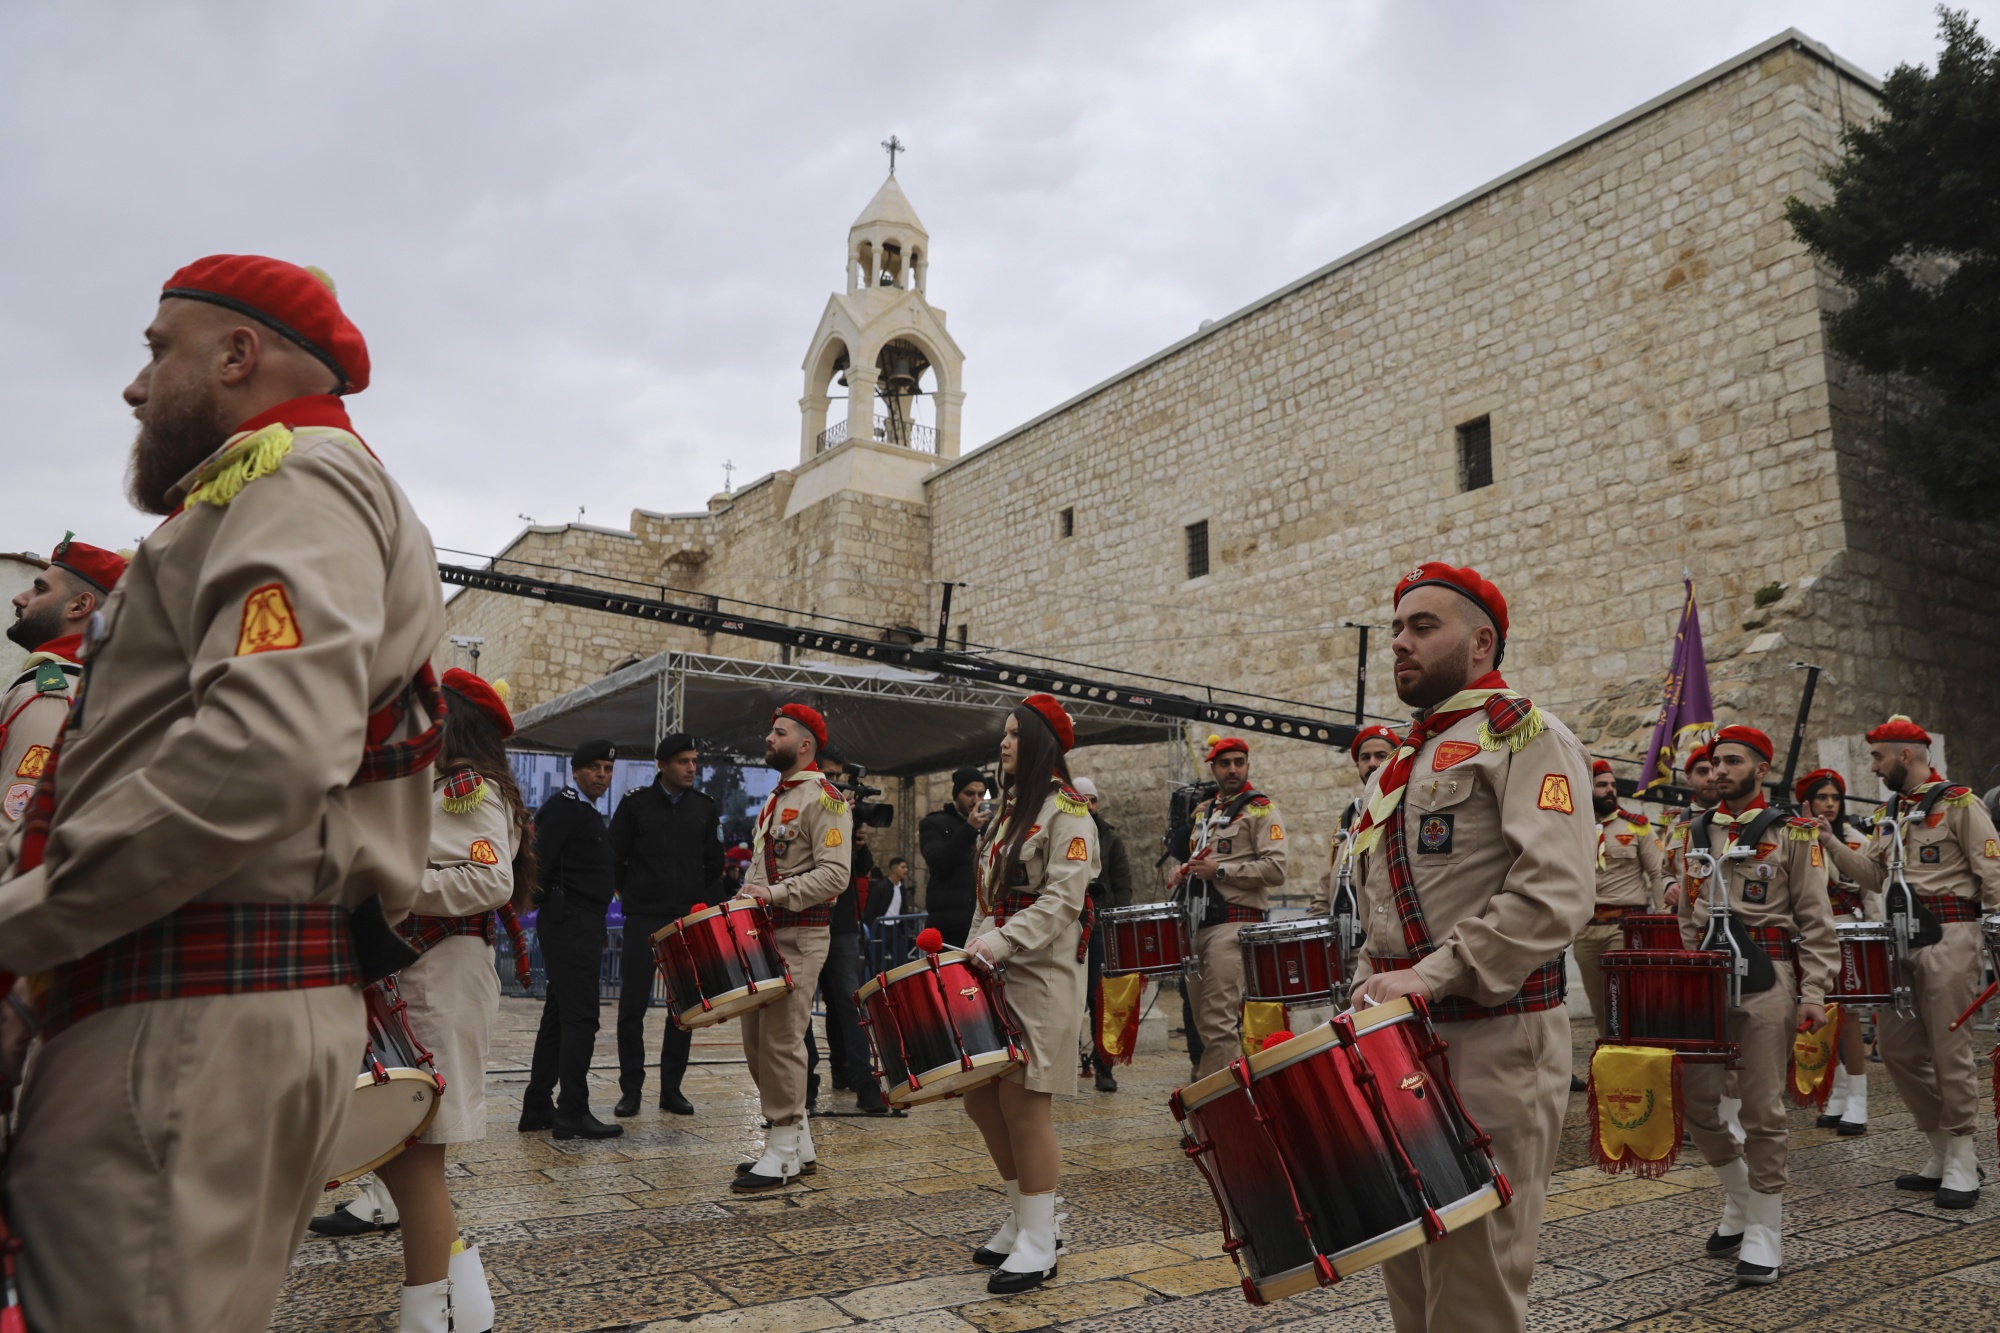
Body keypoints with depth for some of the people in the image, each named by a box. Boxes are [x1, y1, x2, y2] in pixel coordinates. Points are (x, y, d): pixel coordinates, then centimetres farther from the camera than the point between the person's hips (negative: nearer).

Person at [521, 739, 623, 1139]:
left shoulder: (585, 813, 19)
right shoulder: (563, 808, -11)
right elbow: (538, 862, -20)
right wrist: (551, 902, -12)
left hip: (582, 926, 10)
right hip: (570, 924, -10)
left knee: (559, 1015, 14)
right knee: (580, 1016, -7)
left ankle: (537, 1107, 22)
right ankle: (573, 1113, -2)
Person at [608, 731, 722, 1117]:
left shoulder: (706, 808, 6)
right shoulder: (635, 804, 0)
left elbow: (714, 865, 9)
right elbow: (615, 859, 3)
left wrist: (706, 908, 3)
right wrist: (632, 897, 1)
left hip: (690, 922, 2)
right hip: (644, 920, -2)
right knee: (633, 1006, -1)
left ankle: (671, 1088, 15)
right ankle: (630, 1090, 10)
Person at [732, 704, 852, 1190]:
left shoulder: (824, 799, -10)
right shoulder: (776, 798, 19)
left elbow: (834, 874, -20)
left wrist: (775, 894, -26)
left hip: (799, 938, -9)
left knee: (781, 1041, -7)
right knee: (756, 1041, 11)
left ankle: (783, 1154, 6)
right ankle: (800, 1146, 22)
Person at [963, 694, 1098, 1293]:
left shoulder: (1066, 812, -9)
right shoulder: (1007, 810, 17)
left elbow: (1061, 900, -20)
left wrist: (1000, 943, -28)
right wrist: (975, 951, 10)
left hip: (1042, 981, -8)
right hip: (994, 976, 9)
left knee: (1023, 1105, -6)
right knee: (982, 1098, 10)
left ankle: (1039, 1245, 8)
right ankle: (1022, 1219, 27)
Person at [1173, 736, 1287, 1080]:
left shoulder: (1260, 809, -2)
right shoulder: (1202, 811, 19)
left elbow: (1275, 869, -13)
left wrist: (1220, 871, -14)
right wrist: (1186, 871, 12)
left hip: (1235, 921, -8)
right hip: (1200, 922, 8)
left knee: (1218, 1021, -12)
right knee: (1204, 1020, 11)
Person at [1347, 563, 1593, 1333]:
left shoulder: (1525, 737, -6)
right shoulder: (1401, 764, 18)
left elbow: (1553, 897, -20)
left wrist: (1433, 977, -22)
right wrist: (1374, 987, 9)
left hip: (1491, 1048, -7)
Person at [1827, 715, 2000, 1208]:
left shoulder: (1959, 803, -5)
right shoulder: (1890, 812, 16)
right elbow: (1874, 875, 14)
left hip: (1946, 936, -7)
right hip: (1898, 939, 7)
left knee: (1949, 1048, -3)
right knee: (1896, 1044, 8)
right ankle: (1943, 1149, 21)